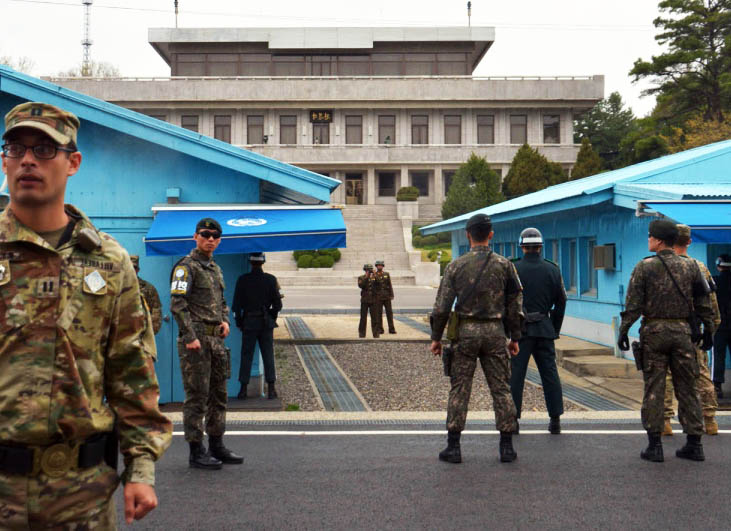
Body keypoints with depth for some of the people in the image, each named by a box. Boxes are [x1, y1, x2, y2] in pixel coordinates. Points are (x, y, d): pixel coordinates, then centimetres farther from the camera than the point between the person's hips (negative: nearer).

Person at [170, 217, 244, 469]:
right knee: (197, 397, -5)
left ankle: (217, 446, 22)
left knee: (218, 395, 12)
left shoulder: (215, 269, 18)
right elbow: (177, 304, -15)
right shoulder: (186, 266, -8)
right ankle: (196, 452, 1)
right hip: (196, 339, -9)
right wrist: (190, 337, -20)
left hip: (216, 339, 9)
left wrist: (225, 321, 8)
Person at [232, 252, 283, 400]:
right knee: (268, 355, 6)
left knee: (246, 356, 5)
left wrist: (239, 322, 7)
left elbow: (236, 304, -4)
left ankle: (243, 389, 6)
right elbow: (277, 304, -1)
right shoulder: (271, 280, -4)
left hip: (248, 322, -1)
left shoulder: (243, 280, -7)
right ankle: (271, 389, 5)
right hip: (266, 323, 1)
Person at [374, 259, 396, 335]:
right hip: (378, 297, -2)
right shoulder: (374, 275, 3)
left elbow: (390, 285, 10)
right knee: (379, 313, 0)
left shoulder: (387, 274, 11)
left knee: (389, 312, 0)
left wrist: (391, 295, 3)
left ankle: (391, 329, 3)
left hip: (387, 297, 2)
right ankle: (380, 329, 5)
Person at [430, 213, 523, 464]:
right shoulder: (504, 265, 2)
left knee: (459, 389, 4)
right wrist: (515, 337, 10)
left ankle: (453, 447, 5)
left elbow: (442, 305, -3)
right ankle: (507, 447, 8)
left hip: (464, 331, -1)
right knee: (501, 389, 7)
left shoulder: (456, 265, 0)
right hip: (495, 332, 1)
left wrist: (436, 337, 5)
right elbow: (515, 304, 3)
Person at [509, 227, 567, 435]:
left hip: (520, 328, -3)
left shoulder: (513, 269, -6)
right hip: (544, 329, 3)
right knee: (550, 373, 8)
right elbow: (561, 302, 8)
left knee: (515, 373, 2)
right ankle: (555, 419, 9)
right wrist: (555, 329, 16)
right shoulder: (552, 269, 4)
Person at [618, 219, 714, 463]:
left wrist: (623, 331, -2)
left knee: (653, 388, 2)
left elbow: (633, 305, -9)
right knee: (686, 387, 10)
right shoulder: (690, 267, 5)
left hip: (654, 331, -3)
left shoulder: (644, 267, -6)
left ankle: (654, 446, 2)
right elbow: (704, 303, 7)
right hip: (682, 332, 3)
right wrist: (708, 331, 16)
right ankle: (694, 444, 12)